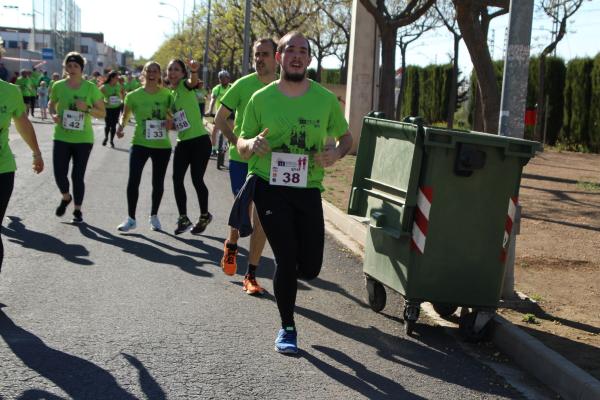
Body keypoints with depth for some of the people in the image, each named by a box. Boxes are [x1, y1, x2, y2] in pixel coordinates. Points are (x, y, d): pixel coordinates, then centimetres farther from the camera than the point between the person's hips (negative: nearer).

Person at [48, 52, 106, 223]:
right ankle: (66, 198, 31)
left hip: (83, 139, -2)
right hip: (61, 137, 2)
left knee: (78, 176, 2)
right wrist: (53, 115, -5)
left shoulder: (91, 88, -5)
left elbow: (102, 113, -1)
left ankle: (77, 210, 20)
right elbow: (51, 104, 17)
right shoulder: (58, 86, 0)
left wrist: (87, 108, -19)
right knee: (59, 174, -2)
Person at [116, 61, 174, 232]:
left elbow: (172, 115, 11)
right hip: (140, 144, -1)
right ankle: (131, 218, 6)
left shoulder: (167, 94, 0)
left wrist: (171, 122, -12)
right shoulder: (134, 96, -3)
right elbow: (125, 115, 8)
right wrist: (120, 126, -12)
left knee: (158, 183, 11)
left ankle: (154, 216, 29)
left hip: (162, 145, 1)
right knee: (133, 181, -7)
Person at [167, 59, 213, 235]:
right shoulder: (170, 93, 13)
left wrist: (194, 71, -56)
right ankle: (183, 218, 15)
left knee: (197, 179, -2)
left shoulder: (185, 86, -8)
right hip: (182, 142, 7)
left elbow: (192, 81, -35)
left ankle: (204, 216, 20)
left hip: (200, 141, -7)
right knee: (177, 179, 1)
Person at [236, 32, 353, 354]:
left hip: (308, 189, 2)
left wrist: (336, 152, -10)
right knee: (287, 260, -7)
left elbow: (346, 137, 13)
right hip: (269, 185, -2)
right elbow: (242, 143, 6)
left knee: (310, 267, 3)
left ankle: (286, 281, 41)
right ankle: (287, 328, 13)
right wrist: (252, 144, -18)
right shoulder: (261, 98, -1)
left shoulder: (326, 99, 2)